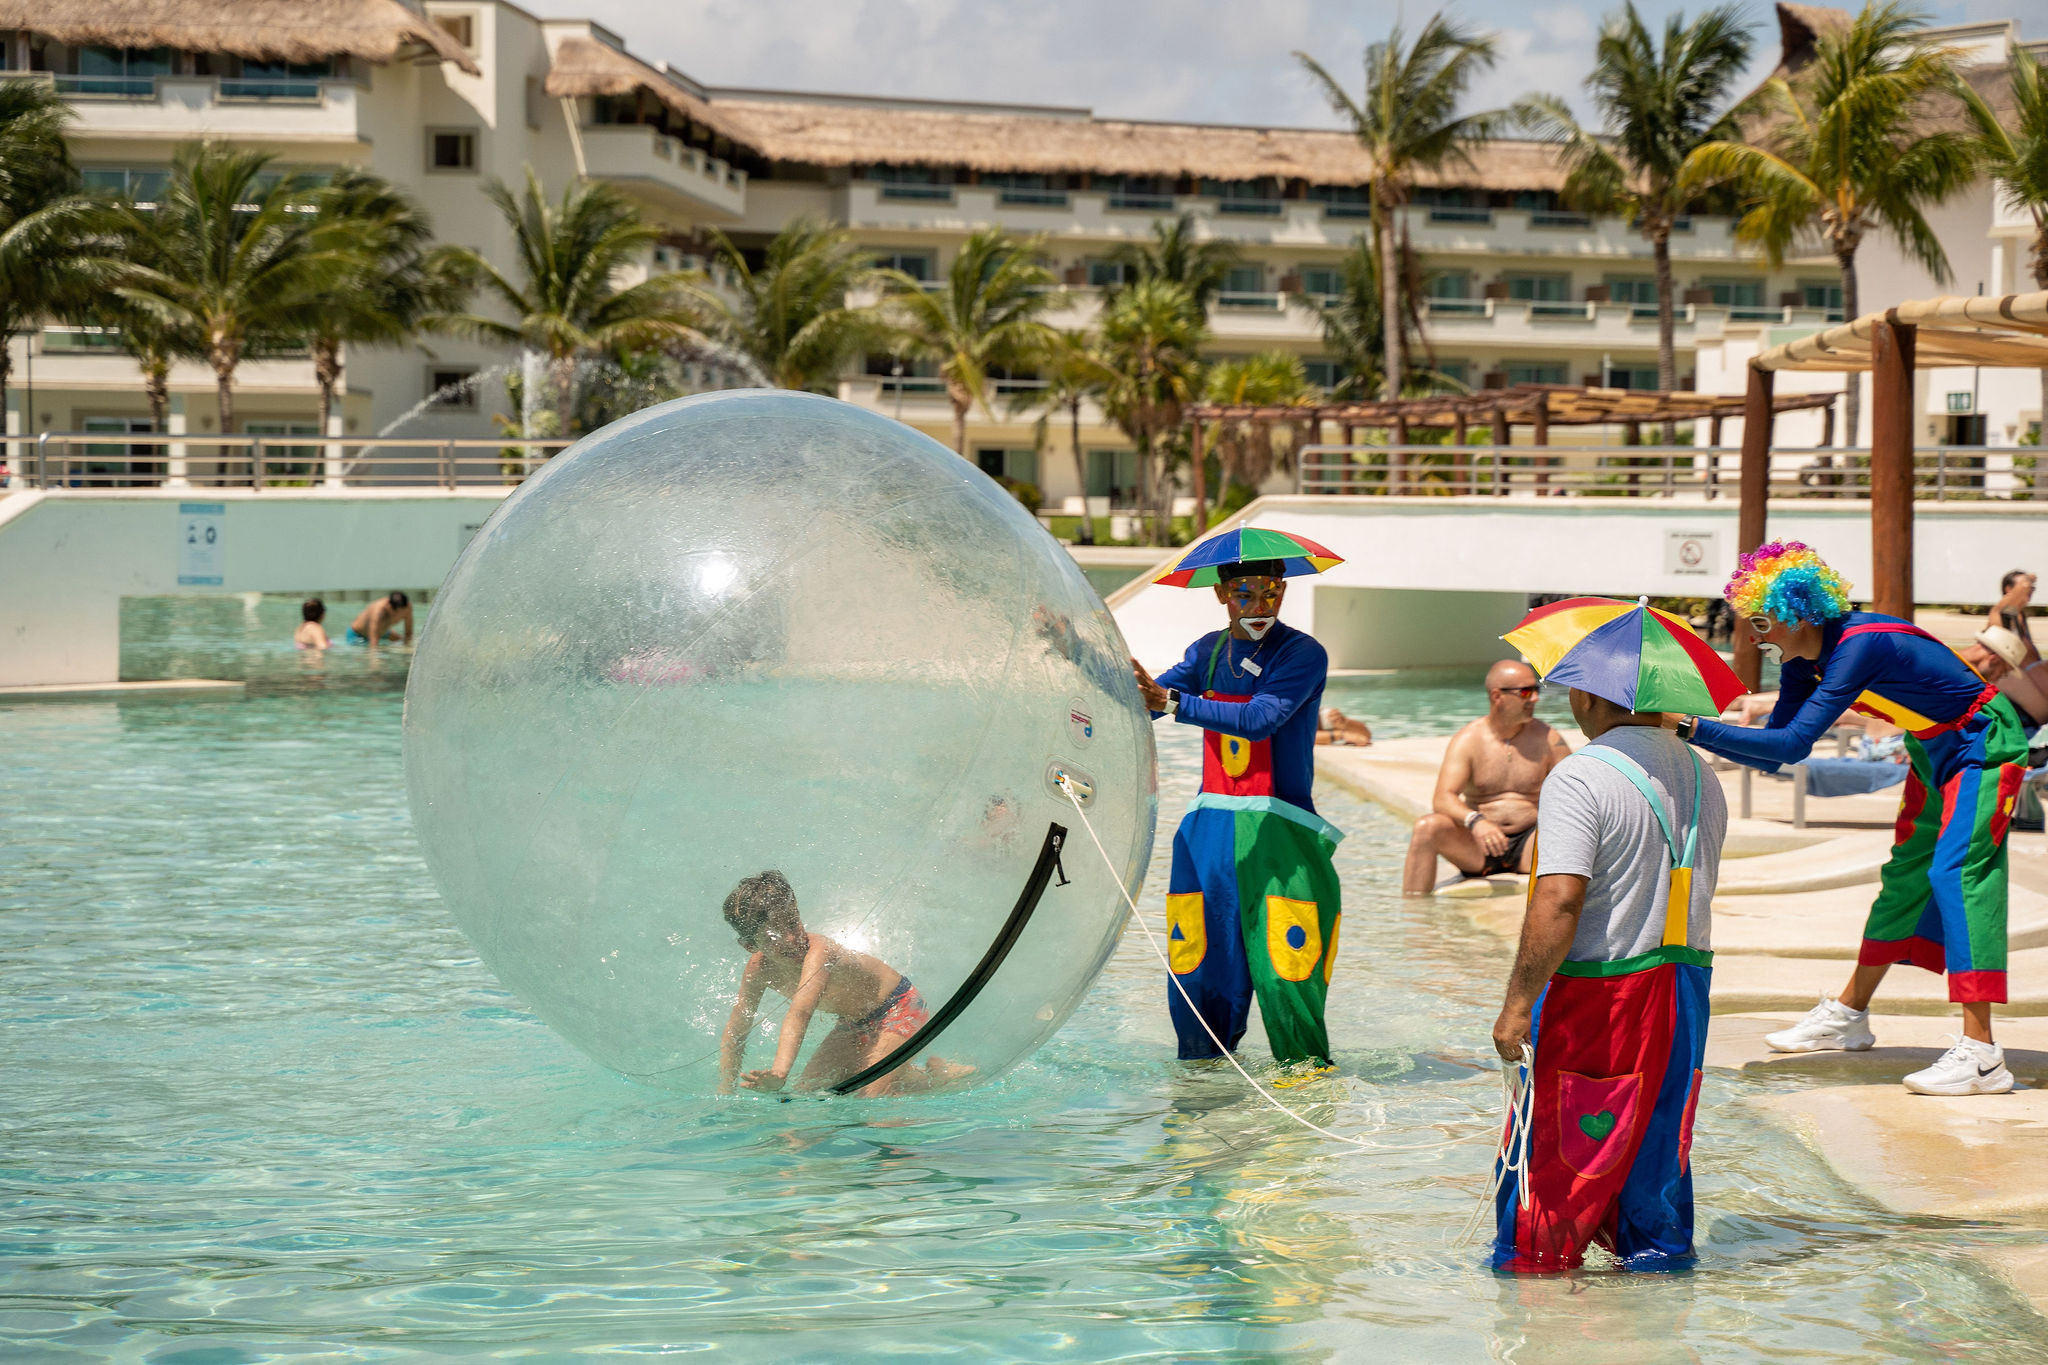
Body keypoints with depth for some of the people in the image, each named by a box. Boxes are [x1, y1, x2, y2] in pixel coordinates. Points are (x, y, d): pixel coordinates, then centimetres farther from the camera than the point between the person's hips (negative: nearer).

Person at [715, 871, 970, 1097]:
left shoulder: (817, 952, -37)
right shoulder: (759, 969, -15)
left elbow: (799, 1014, -53)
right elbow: (735, 1034, -4)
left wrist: (779, 1073, -67)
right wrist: (725, 1095, -10)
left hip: (899, 1009, -8)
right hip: (854, 1023, 8)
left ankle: (939, 1073, 5)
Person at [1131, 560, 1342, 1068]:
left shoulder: (1302, 654, -7)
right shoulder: (1208, 651, 13)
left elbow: (1261, 717, -23)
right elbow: (1143, 703, 6)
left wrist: (1173, 702, -32)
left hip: (1278, 833, -5)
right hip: (1208, 827, 5)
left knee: (1284, 970, -10)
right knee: (1198, 964, 4)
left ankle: (1307, 1068, 3)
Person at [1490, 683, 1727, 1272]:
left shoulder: (1579, 777, -17)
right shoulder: (1701, 776, 9)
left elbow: (1560, 900, -24)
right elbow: (1695, 888, 14)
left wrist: (1517, 1002, -21)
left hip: (1594, 991, -7)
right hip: (1685, 981, 7)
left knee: (1553, 1144, 3)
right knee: (1659, 1132, 17)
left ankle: (1534, 1261, 8)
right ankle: (1657, 1247, 24)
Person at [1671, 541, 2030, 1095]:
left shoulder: (1858, 647, -32)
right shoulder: (1804, 660, -4)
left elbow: (1793, 744, -39)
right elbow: (1772, 753, 1)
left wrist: (1694, 727, -40)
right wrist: (1687, 731, -10)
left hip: (1984, 747, -9)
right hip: (1935, 751, 9)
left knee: (1954, 871, -21)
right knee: (1904, 876, 17)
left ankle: (1980, 1054, -28)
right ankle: (1849, 1014, 30)